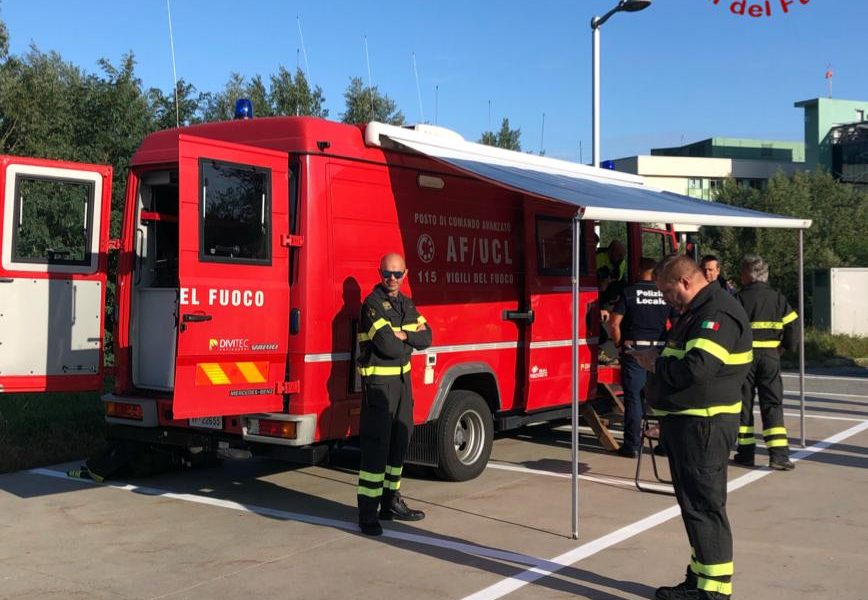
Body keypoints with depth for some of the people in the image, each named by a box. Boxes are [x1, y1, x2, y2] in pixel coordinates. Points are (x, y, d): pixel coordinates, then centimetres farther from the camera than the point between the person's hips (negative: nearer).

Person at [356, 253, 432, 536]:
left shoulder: (407, 304, 11)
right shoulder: (373, 305, -14)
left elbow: (426, 337, 3)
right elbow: (388, 346, -23)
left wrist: (403, 335, -14)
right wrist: (410, 342, -5)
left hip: (403, 379, 8)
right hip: (379, 382, -8)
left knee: (400, 443, 13)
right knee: (376, 447, -8)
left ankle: (391, 502, 25)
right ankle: (368, 513, -4)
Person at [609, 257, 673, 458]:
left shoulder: (629, 292, -4)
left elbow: (614, 322, -9)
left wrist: (619, 344, 4)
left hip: (634, 349, -3)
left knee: (633, 397, 1)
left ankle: (632, 445, 1)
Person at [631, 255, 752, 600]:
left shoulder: (717, 313, -18)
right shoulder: (700, 311, 17)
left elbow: (696, 368, -28)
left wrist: (656, 363, -13)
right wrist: (658, 360, 6)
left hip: (703, 425, -11)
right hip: (687, 422, 11)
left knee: (704, 504, -7)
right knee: (693, 503, 16)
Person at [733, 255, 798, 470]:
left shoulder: (739, 298, -7)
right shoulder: (777, 297, 3)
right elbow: (792, 324, 2)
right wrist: (788, 347, 17)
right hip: (771, 356, 2)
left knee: (744, 403, 8)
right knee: (773, 404, 5)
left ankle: (746, 453, 11)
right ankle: (779, 454, -5)